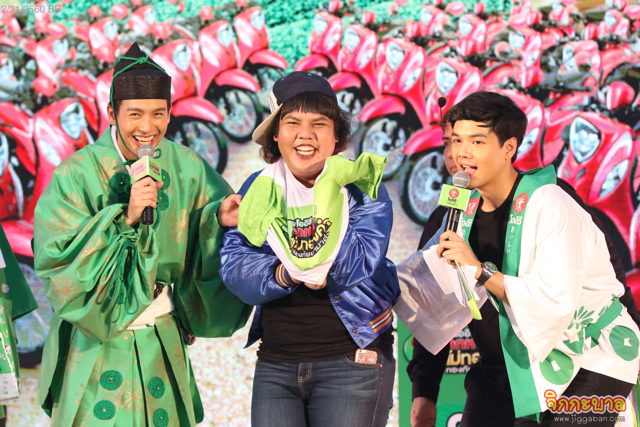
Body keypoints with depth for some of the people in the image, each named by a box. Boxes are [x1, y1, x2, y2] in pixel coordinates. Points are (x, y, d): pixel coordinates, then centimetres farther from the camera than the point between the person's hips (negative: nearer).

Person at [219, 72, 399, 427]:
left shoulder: (361, 186, 0)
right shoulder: (258, 190, 8)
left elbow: (360, 264, -15)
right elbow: (233, 269, -2)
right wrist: (283, 275, -20)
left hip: (352, 360, -3)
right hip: (275, 363, 3)